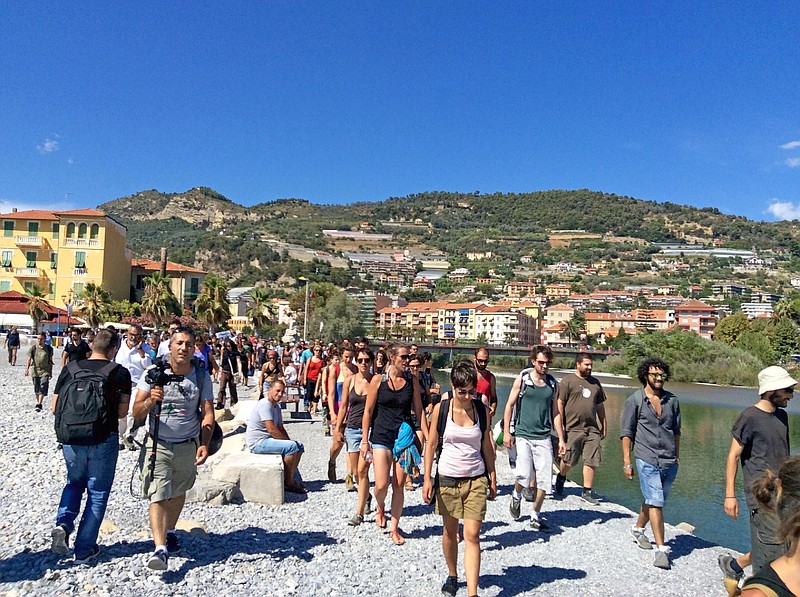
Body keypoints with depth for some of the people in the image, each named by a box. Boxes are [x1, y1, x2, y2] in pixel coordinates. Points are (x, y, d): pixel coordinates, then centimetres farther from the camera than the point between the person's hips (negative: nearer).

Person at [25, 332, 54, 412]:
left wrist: (51, 372, 12)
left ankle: (39, 404, -13)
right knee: (36, 388, 12)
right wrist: (27, 369, -18)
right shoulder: (33, 348, -1)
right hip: (35, 371, 1)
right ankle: (38, 402, 30)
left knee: (43, 388, -13)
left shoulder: (49, 348, 2)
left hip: (45, 371, -1)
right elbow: (29, 359, -5)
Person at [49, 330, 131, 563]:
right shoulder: (120, 373, -8)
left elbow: (55, 408, 2)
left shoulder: (70, 369, 0)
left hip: (71, 438, 3)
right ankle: (84, 550, 16)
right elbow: (122, 412, -9)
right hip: (104, 440, -3)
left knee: (74, 483, 27)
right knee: (97, 493, 11)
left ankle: (63, 523, 5)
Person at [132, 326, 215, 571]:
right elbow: (136, 412, -10)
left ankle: (170, 532, 40)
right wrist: (151, 400, -32)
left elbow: (208, 413, -6)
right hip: (157, 445, -2)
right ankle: (160, 549, -10)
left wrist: (204, 444, -18)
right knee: (158, 496, -11)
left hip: (188, 446, 2)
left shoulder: (202, 376, -7)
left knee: (178, 492, 18)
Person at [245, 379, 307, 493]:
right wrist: (288, 441, -16)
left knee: (299, 446, 7)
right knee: (292, 447, -24)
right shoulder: (265, 405, -18)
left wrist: (289, 441, 1)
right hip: (257, 443, -10)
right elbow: (272, 429, -25)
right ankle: (288, 483, -13)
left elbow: (281, 428, 17)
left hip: (267, 439, 10)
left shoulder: (277, 406, 14)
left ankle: (289, 479, 6)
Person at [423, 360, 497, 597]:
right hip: (447, 478, 0)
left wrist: (492, 478, 9)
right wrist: (427, 479, -4)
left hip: (476, 479, 0)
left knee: (472, 535, -5)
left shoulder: (482, 409, -3)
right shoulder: (441, 408, -8)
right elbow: (431, 445, -1)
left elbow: (487, 446, 6)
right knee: (449, 531, 15)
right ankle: (452, 576, 38)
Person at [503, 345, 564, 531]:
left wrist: (561, 439, 10)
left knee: (544, 479, 2)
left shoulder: (553, 384, 9)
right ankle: (516, 496, 20)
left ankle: (536, 517, 21)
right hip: (523, 435, -3)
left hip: (543, 437, 3)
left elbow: (555, 413, 15)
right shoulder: (522, 379, -1)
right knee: (523, 475, -15)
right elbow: (509, 406, 2)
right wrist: (506, 432, -5)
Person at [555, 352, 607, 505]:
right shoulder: (568, 381, -3)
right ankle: (561, 477, 34)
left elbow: (600, 405, 23)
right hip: (573, 428, -5)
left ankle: (587, 492, 11)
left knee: (591, 461, 1)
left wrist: (604, 425, 22)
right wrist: (561, 425, -10)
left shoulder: (595, 382, 15)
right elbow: (560, 403, -6)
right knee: (569, 460, 5)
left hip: (592, 429, 5)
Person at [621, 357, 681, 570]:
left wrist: (677, 456, 16)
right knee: (655, 503, -9)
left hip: (669, 461, 5)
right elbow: (626, 432, -2)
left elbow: (676, 431, 18)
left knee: (652, 501, 16)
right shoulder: (635, 400, -4)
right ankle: (661, 550, -4)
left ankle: (638, 529, 38)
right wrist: (626, 462, -5)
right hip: (647, 459, -4)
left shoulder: (672, 400, 8)